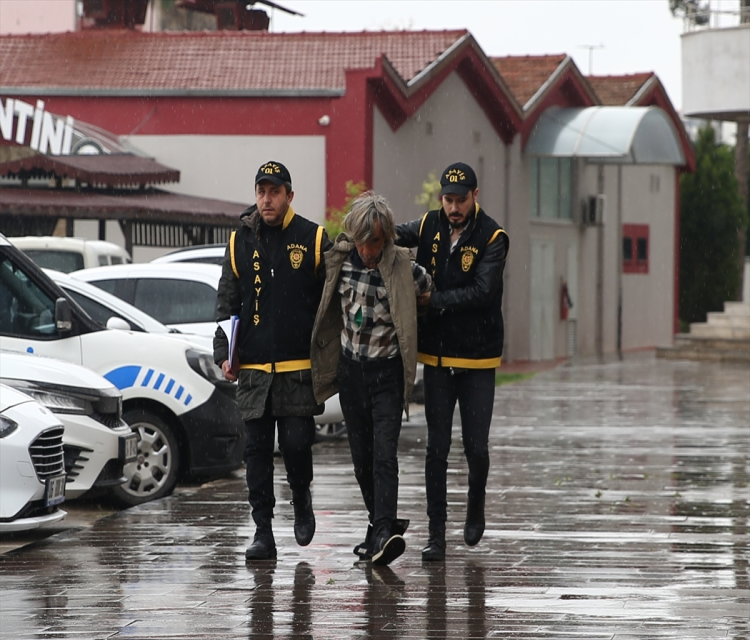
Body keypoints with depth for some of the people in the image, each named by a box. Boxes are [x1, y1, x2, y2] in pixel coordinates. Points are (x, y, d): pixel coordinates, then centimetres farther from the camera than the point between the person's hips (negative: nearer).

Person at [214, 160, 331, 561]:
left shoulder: (313, 239, 2)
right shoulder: (240, 242, 9)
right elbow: (226, 303, 13)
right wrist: (223, 353, 4)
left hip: (299, 368, -2)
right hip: (252, 370, 3)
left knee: (297, 443, -7)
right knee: (257, 450, 2)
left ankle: (301, 499, 23)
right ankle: (263, 532, 8)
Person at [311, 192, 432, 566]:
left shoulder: (405, 269, -15)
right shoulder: (338, 261, -4)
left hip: (387, 371, -4)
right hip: (351, 370, 4)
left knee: (384, 454, -15)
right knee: (361, 457, 10)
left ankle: (383, 533, -23)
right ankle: (382, 523, 24)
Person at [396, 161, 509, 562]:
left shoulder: (492, 238, -9)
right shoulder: (429, 227, 4)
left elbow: (482, 292, -18)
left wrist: (434, 300, -20)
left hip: (477, 361, -2)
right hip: (436, 358, 3)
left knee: (476, 447, 2)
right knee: (436, 449, 2)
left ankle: (475, 509, 30)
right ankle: (436, 535, 6)